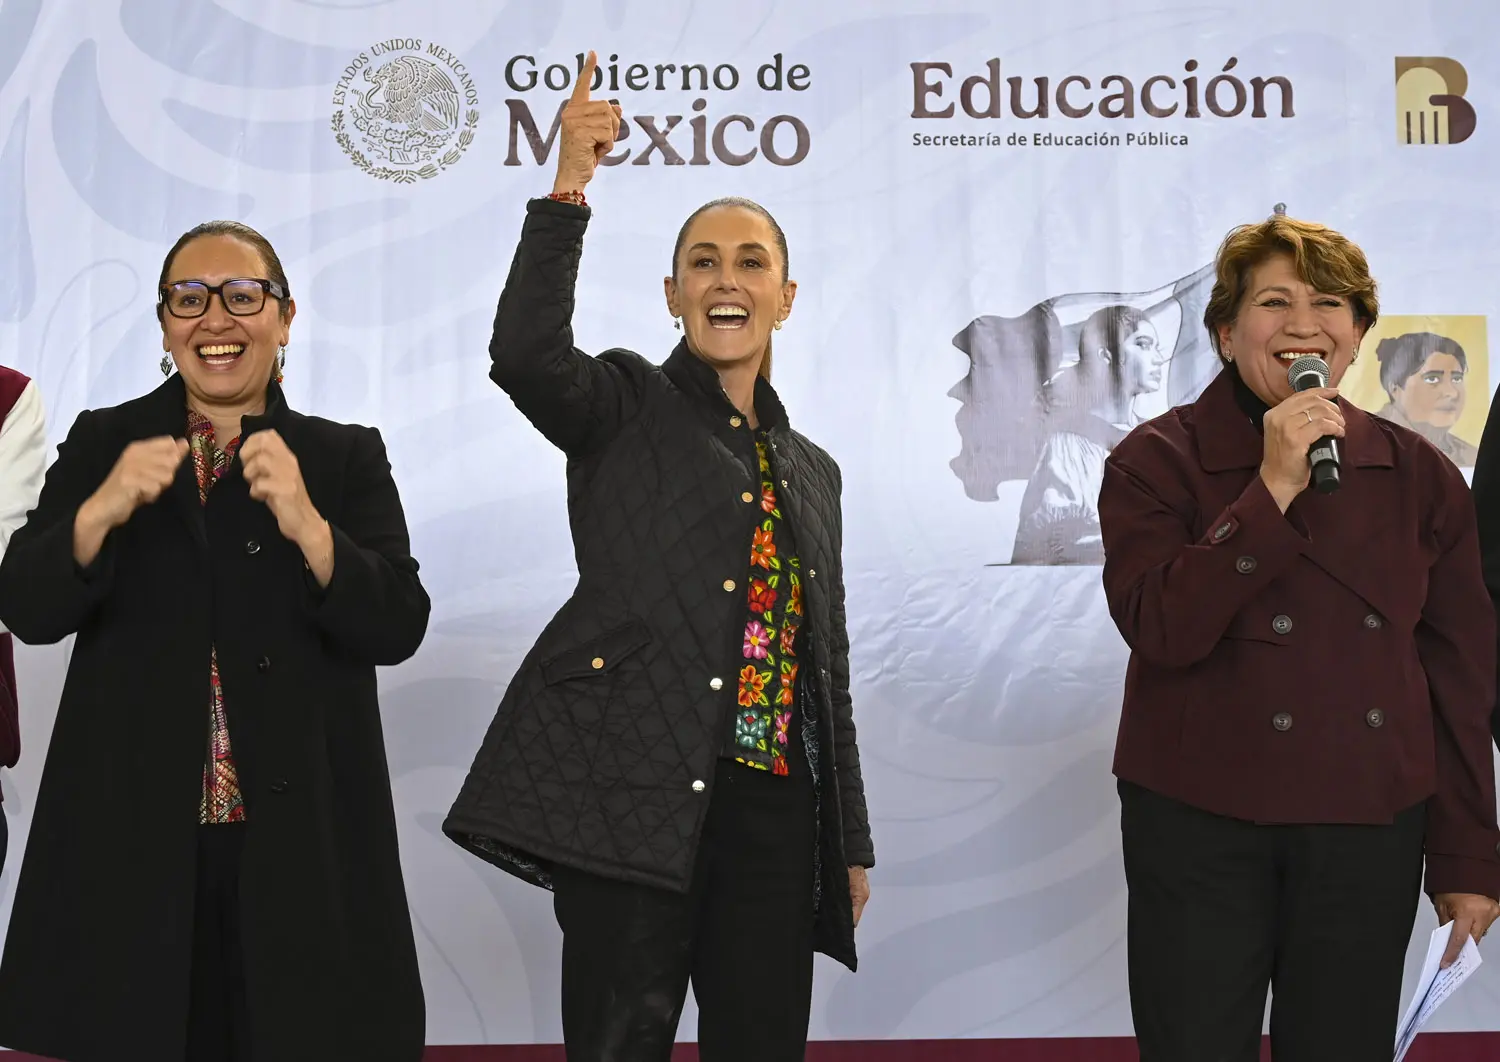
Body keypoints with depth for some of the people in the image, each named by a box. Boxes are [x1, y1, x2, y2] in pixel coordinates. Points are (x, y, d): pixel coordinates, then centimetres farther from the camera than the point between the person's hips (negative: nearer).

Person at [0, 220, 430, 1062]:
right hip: (131, 836, 1)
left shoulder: (347, 457, 4)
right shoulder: (103, 442, 7)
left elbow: (399, 628, -7)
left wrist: (307, 525, -23)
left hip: (299, 841, 0)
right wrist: (103, 510, -20)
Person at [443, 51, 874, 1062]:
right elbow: (526, 355, -18)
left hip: (776, 809, 5)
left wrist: (853, 843, 17)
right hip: (636, 792, -5)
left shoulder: (814, 472, 19)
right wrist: (567, 190, -22)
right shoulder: (626, 408, 6)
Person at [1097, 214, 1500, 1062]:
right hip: (1200, 827, -2)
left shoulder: (1420, 475, 5)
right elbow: (1160, 627, -17)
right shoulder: (1158, 461, -4)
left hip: (1371, 832, 3)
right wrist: (1273, 489, -22)